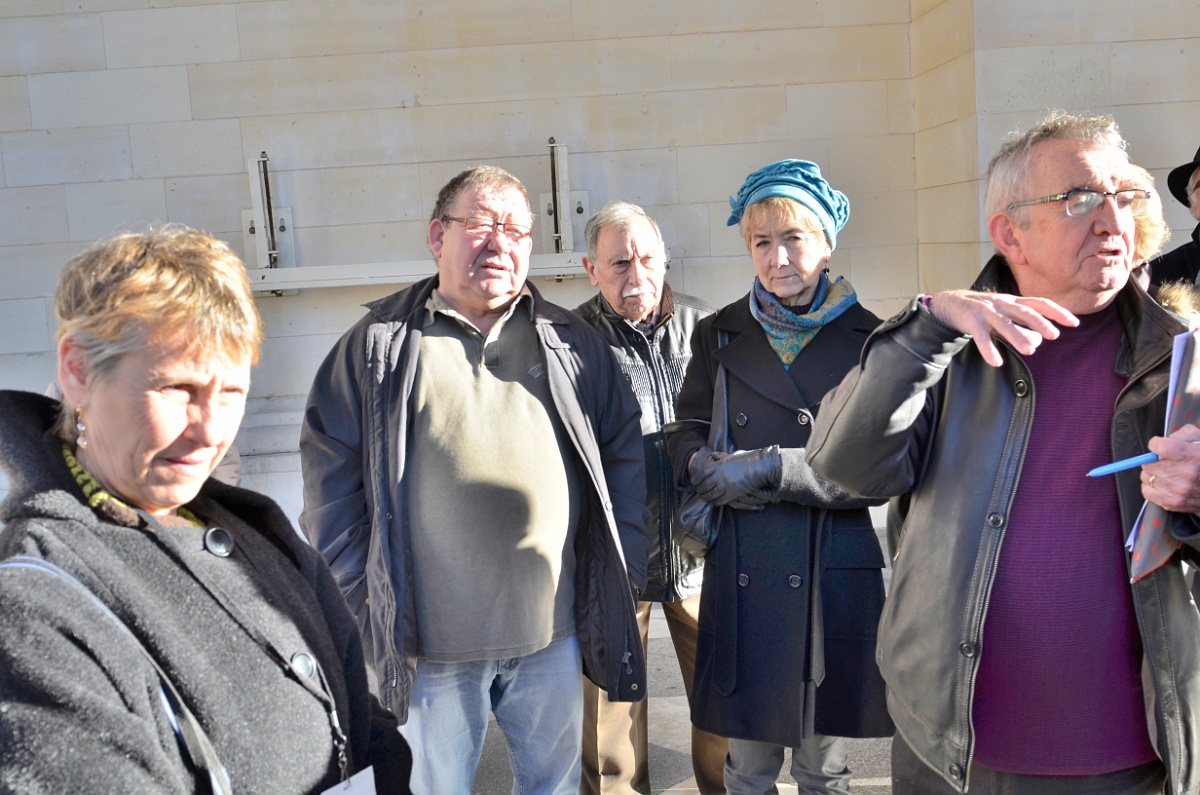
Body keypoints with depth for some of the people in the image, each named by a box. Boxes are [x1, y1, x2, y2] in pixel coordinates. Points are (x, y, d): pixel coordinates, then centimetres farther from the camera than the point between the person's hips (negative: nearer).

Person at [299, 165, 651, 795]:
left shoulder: (572, 343, 7)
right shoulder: (378, 344, 0)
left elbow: (625, 452, 9)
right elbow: (330, 476, 1)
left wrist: (625, 570, 4)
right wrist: (360, 597, -2)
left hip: (553, 631, 2)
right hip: (429, 642, -2)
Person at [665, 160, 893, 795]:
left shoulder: (867, 338, -1)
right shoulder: (719, 336, 7)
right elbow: (686, 434, 13)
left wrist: (770, 467, -16)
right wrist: (704, 465, -10)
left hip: (838, 572, -1)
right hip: (744, 571, 2)